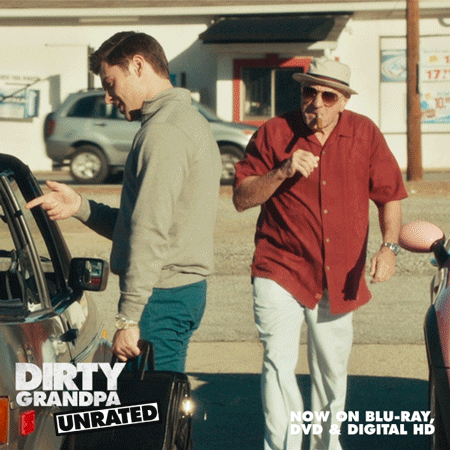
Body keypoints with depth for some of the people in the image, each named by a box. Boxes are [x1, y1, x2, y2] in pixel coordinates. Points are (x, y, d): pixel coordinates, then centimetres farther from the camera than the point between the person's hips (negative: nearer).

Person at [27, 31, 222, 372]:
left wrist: (129, 318, -22)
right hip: (188, 290, 10)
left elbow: (151, 234, -22)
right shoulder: (189, 121, 19)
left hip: (162, 297, -10)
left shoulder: (165, 131, -15)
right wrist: (80, 207, 13)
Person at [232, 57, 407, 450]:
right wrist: (283, 171, -20)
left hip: (339, 278, 3)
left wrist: (389, 245, -7)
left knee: (332, 369, 15)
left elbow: (390, 194, 8)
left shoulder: (365, 134, 1)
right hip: (281, 272, -3)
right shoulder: (274, 133, -5)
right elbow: (241, 199, -5)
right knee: (279, 362, -17)